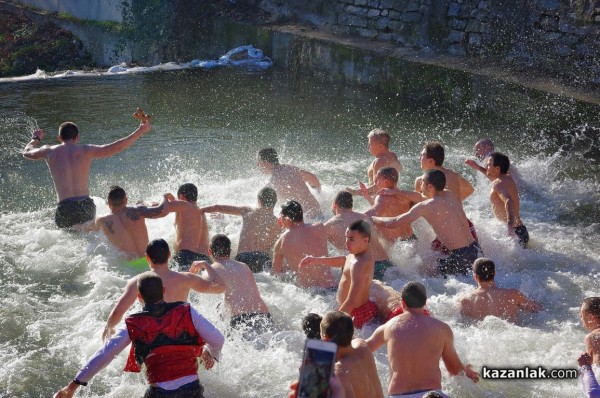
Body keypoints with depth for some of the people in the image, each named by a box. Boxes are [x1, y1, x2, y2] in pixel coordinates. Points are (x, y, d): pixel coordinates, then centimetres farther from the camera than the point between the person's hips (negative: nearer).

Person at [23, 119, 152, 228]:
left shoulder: (49, 151, 8)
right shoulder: (86, 150, 3)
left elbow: (26, 152, 29)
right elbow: (116, 147, -4)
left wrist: (35, 139, 50)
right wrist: (140, 131, 3)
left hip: (65, 209, -1)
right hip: (86, 206, 1)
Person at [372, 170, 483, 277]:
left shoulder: (425, 207, -12)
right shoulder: (450, 195, 10)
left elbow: (393, 223, -8)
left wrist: (371, 219, 10)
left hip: (461, 256, -8)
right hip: (476, 249, 8)